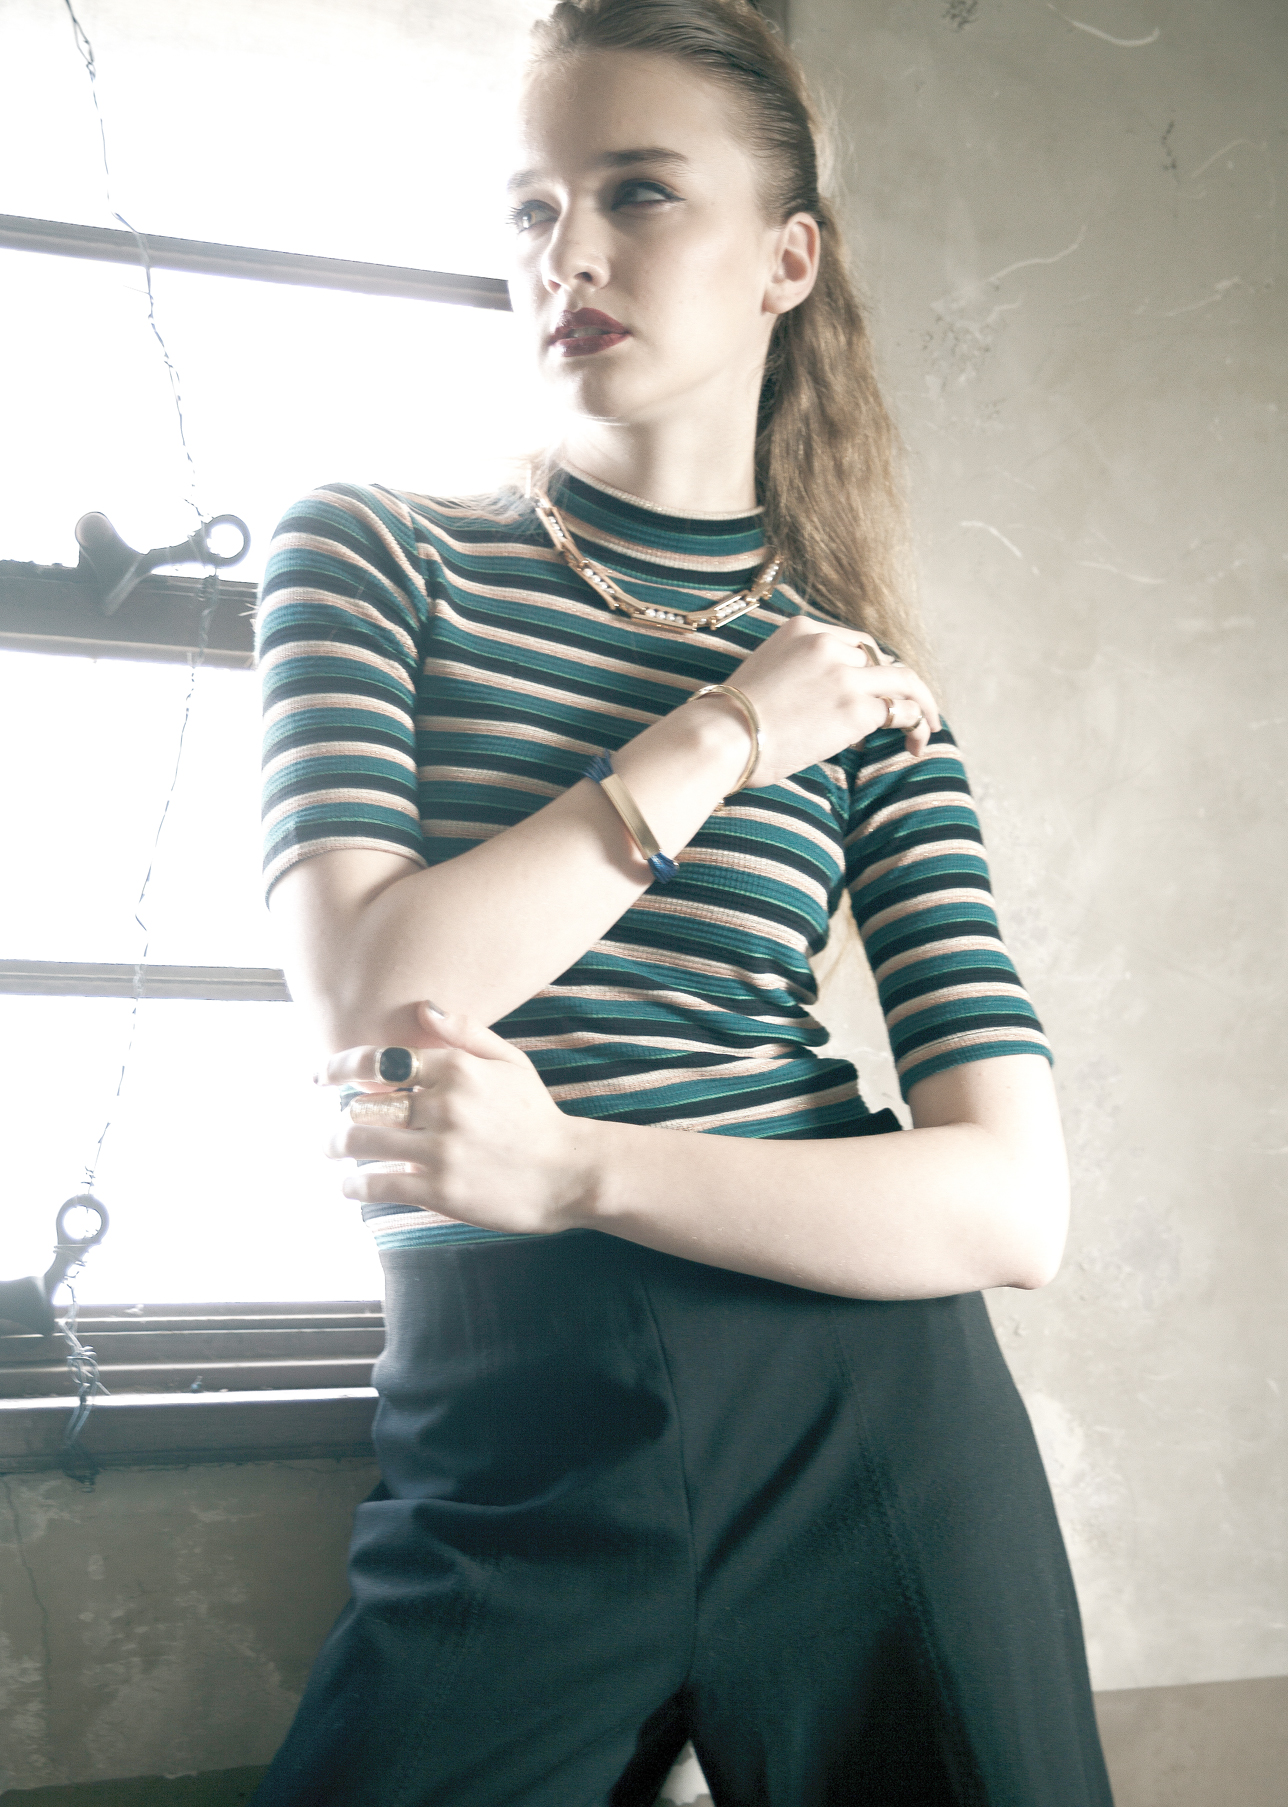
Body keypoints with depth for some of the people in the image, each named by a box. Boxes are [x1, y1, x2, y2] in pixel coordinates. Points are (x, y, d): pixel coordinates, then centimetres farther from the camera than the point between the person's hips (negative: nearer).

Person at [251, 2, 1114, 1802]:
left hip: (866, 1424, 1)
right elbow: (372, 996, -12)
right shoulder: (374, 557, 3)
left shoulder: (869, 696, 3)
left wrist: (578, 1167, -19)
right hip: (504, 1462, 0)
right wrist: (724, 734, -10)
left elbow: (1016, 1199, -7)